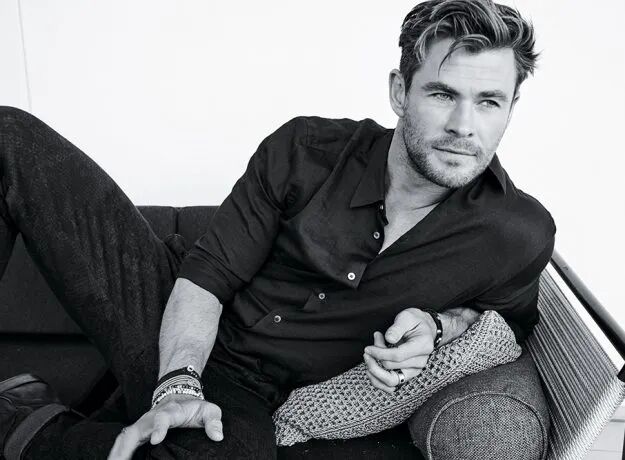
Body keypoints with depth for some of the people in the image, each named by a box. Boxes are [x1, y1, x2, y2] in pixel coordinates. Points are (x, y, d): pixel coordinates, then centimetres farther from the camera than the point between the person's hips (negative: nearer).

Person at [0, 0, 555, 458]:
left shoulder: (521, 235, -12)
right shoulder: (305, 151, -13)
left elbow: (512, 315, 10)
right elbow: (207, 275, -8)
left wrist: (436, 326, -12)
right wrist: (178, 384, -24)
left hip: (241, 388, -1)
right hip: (172, 306, 2)